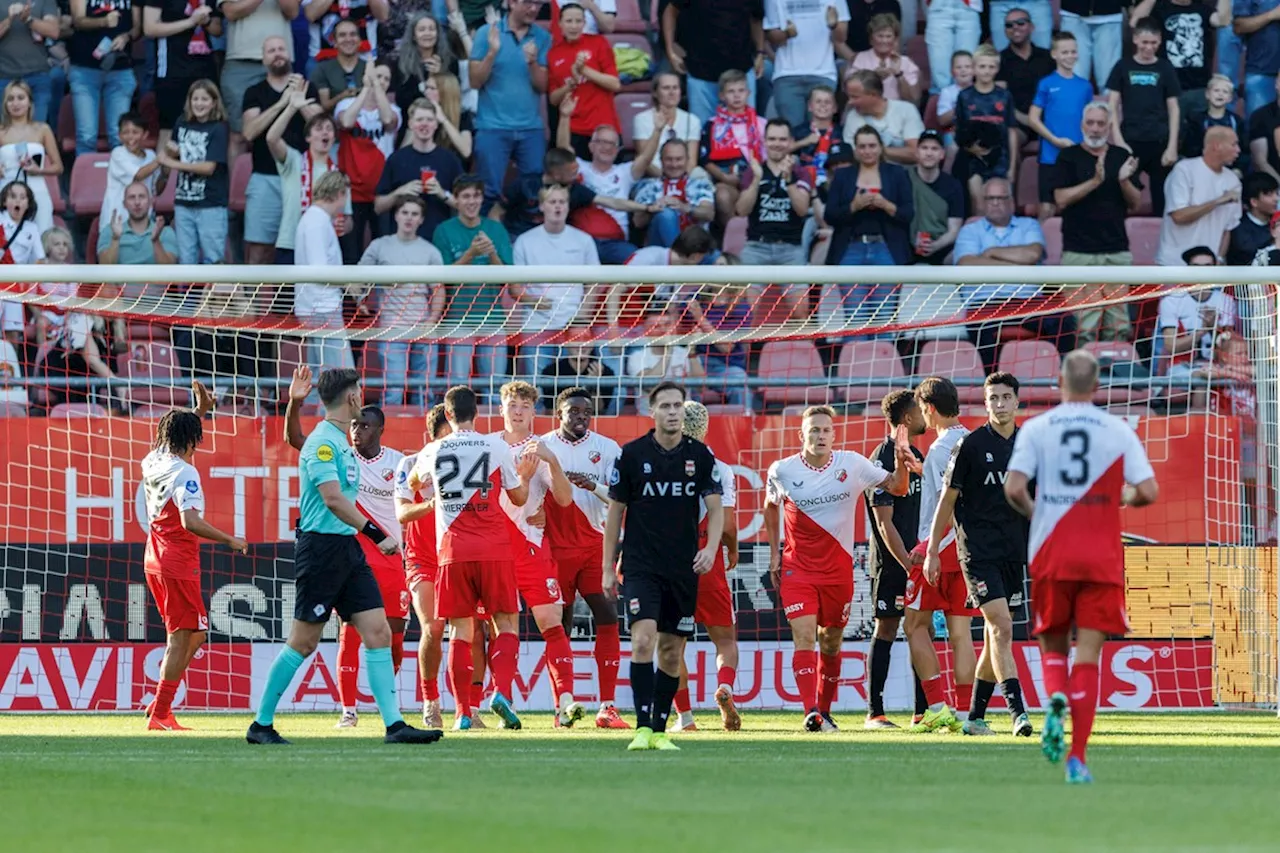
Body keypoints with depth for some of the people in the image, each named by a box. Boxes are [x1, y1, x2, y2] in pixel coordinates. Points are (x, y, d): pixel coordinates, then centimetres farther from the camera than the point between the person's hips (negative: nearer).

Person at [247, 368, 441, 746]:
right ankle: (261, 725, 7)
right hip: (321, 547, -9)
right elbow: (334, 500, -22)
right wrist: (378, 534, -21)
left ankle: (394, 724, -4)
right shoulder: (322, 442, -13)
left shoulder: (340, 441, 16)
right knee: (303, 642, -4)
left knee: (378, 632, 0)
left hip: (347, 549, 9)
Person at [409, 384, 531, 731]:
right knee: (507, 623, 7)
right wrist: (526, 474, 31)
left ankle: (463, 712, -1)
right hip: (494, 549, -1)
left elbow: (413, 483, 28)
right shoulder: (496, 447, 0)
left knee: (461, 630, 5)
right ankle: (501, 691, -15)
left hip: (452, 552, 1)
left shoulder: (433, 452, 5)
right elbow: (519, 497, 11)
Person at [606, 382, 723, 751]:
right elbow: (615, 512, 5)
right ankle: (643, 728, -20)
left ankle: (660, 730, 17)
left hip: (683, 568, 3)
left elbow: (715, 509, 4)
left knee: (672, 651, 6)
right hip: (640, 565, -3)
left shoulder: (700, 455, 3)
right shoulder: (632, 454, -2)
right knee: (644, 638, -19)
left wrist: (710, 549, -15)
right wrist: (608, 568, 3)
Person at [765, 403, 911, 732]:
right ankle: (811, 713, -25)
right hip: (797, 568, -2)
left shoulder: (852, 464, -3)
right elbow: (771, 506, 16)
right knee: (803, 636, -17)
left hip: (838, 568, 2)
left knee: (831, 643, 10)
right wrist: (774, 554, 14)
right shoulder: (782, 470, -4)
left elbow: (897, 488, 5)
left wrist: (901, 463, -16)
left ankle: (825, 710, 26)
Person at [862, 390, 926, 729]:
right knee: (886, 631, -5)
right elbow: (885, 523, -15)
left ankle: (922, 712, 9)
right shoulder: (883, 460, -12)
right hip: (891, 561, -8)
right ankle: (875, 712, -1)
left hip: (914, 558, 8)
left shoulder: (915, 455, 15)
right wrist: (908, 564, -18)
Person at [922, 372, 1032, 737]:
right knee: (1001, 627, -17)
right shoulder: (971, 444, -5)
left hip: (1014, 553, 5)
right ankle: (1017, 712, -23)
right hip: (978, 550, -5)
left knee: (996, 635, 9)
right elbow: (948, 498, 0)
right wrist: (932, 549, -1)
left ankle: (975, 716, 19)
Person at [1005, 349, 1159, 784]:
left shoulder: (1035, 428, -1)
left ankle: (1056, 700, -15)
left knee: (1052, 644, 17)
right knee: (1088, 655, 1)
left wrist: (1033, 511, 11)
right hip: (1102, 559, -1)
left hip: (1050, 554, 1)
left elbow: (1013, 488, -10)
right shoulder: (1119, 431, -1)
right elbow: (1149, 492, -6)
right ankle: (1077, 758, -7)